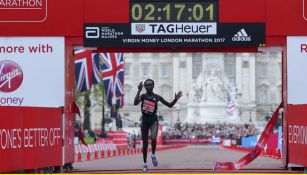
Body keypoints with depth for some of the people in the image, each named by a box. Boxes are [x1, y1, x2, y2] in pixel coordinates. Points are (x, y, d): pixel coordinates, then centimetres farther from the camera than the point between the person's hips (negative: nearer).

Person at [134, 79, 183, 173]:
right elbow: (135, 103, -19)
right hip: (145, 120, 1)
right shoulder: (143, 96, 1)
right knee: (145, 144, 5)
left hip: (153, 120, -1)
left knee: (153, 138, -29)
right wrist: (139, 90, -23)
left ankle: (153, 155, -3)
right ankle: (145, 164, 18)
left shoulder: (157, 97, 3)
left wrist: (176, 99, -13)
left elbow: (169, 105, 6)